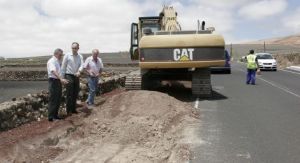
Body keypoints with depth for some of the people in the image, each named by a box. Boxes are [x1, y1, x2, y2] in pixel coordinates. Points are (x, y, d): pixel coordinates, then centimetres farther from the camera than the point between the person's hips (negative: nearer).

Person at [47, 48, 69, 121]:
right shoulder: (51, 61, -13)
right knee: (53, 99, -7)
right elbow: (53, 71, -29)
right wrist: (61, 79, -40)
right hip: (53, 81, -9)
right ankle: (50, 117, -1)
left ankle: (55, 115, 24)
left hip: (58, 81, 9)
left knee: (58, 99, 13)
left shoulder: (58, 61, 17)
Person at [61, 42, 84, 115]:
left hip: (76, 76, 4)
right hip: (69, 76, -4)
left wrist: (79, 71, -30)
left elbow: (82, 65, -9)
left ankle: (73, 109, 23)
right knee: (69, 94, -4)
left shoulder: (80, 57, 5)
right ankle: (69, 110, 5)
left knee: (75, 94, 10)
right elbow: (63, 67, -1)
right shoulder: (67, 56, -4)